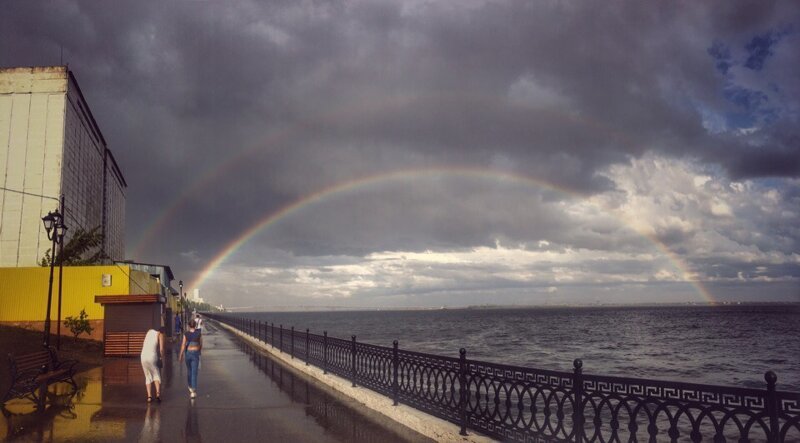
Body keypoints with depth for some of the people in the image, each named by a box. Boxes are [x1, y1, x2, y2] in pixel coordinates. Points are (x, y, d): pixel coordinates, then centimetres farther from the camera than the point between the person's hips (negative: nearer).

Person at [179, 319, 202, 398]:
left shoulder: (186, 334, -6)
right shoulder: (199, 334, -7)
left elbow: (183, 345, -6)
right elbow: (201, 345, 2)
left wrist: (181, 356, 3)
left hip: (187, 353, 2)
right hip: (195, 353, -2)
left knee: (189, 370, 24)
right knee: (194, 373, -3)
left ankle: (190, 387, 40)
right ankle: (193, 391, -11)